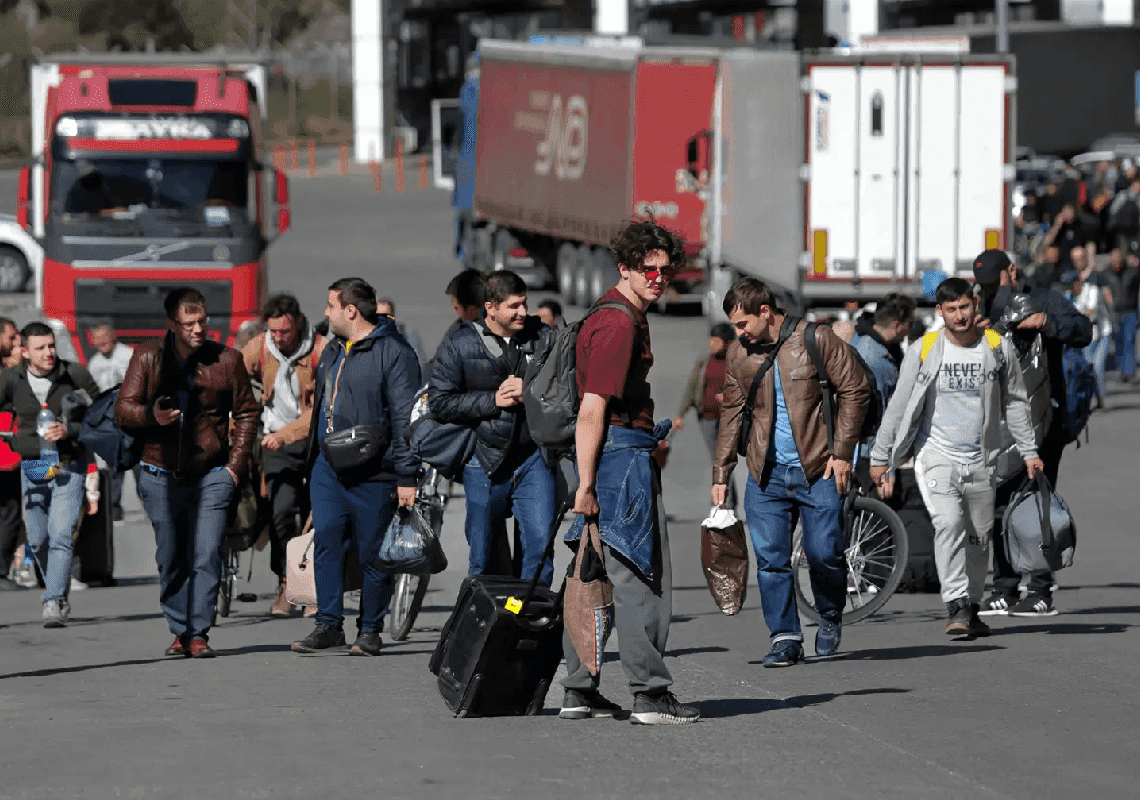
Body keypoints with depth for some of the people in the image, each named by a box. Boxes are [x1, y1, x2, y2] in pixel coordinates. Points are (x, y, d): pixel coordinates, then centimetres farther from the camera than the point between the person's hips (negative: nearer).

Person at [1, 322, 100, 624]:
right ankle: (60, 593, 32)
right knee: (38, 540, 10)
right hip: (32, 468, 3)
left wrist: (69, 431, -19)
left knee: (60, 536, -16)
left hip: (69, 466, -3)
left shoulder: (76, 375, -8)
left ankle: (54, 605, -19)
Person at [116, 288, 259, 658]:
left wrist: (235, 465, 2)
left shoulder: (227, 360, 1)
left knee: (207, 555, -11)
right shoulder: (148, 357, 1)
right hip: (161, 475, 1)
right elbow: (123, 409, 0)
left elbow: (246, 413, 10)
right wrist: (152, 415, -22)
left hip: (211, 475, -1)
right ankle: (179, 631, 19)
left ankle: (199, 634, -9)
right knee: (170, 559, 8)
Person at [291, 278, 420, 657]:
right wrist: (313, 460, 21)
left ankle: (370, 630, 9)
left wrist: (406, 476, -16)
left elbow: (404, 416, -12)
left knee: (372, 553, 0)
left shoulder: (393, 352, -8)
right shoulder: (332, 352, 17)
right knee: (326, 543, -1)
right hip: (328, 469, 7)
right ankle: (329, 625, 4)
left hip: (372, 474, -7)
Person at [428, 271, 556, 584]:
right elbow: (439, 402, -3)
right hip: (485, 460, -1)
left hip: (534, 456, 1)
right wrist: (493, 400, -10)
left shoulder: (544, 338, 6)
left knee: (540, 543, -8)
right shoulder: (458, 344, 1)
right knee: (482, 556, 7)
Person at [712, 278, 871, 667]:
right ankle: (785, 638, 3)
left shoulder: (815, 339, -5)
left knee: (824, 553, -5)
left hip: (818, 470, -4)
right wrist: (720, 474, 11)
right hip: (766, 474, 4)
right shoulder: (739, 354, 7)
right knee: (770, 558, -4)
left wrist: (842, 452, -7)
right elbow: (732, 413, 15)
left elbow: (855, 391, -2)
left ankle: (831, 616, 22)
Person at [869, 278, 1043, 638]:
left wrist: (1029, 451, 13)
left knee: (979, 537, 7)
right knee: (949, 524, -22)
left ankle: (971, 609, 23)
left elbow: (1015, 402, 13)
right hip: (936, 457, -3)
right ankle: (957, 608, -27)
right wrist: (881, 459, 4)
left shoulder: (998, 348, 2)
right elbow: (898, 407, 2)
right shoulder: (924, 351, -3)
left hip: (981, 461, 3)